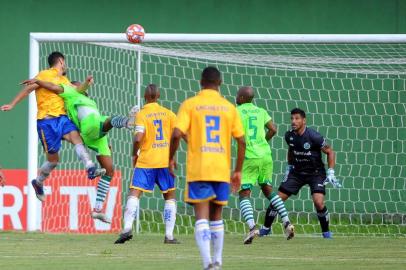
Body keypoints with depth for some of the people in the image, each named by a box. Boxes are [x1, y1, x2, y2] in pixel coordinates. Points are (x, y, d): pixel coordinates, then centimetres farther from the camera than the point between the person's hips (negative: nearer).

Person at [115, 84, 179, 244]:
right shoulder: (168, 114, 6)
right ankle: (169, 235, 7)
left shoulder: (142, 114, -5)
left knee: (134, 193, -5)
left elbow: (138, 138, -16)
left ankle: (127, 228, -25)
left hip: (146, 161, -3)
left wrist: (134, 154, 1)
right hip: (165, 161, 3)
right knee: (170, 196, 14)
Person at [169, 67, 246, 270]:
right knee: (216, 217, 18)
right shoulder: (229, 108, 7)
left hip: (197, 170, -3)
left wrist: (171, 158, 6)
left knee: (201, 217, -7)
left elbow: (177, 134, -11)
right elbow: (241, 141, 5)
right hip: (222, 170, 3)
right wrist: (238, 171, 14)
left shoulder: (190, 104, -1)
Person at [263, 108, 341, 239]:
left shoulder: (313, 136, -21)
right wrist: (289, 167, 17)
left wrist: (330, 173, -16)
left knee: (319, 202, -23)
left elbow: (330, 152, -11)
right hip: (297, 172, 5)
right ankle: (266, 228, 15)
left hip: (316, 173, -5)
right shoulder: (289, 136, -5)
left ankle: (326, 232, 0)